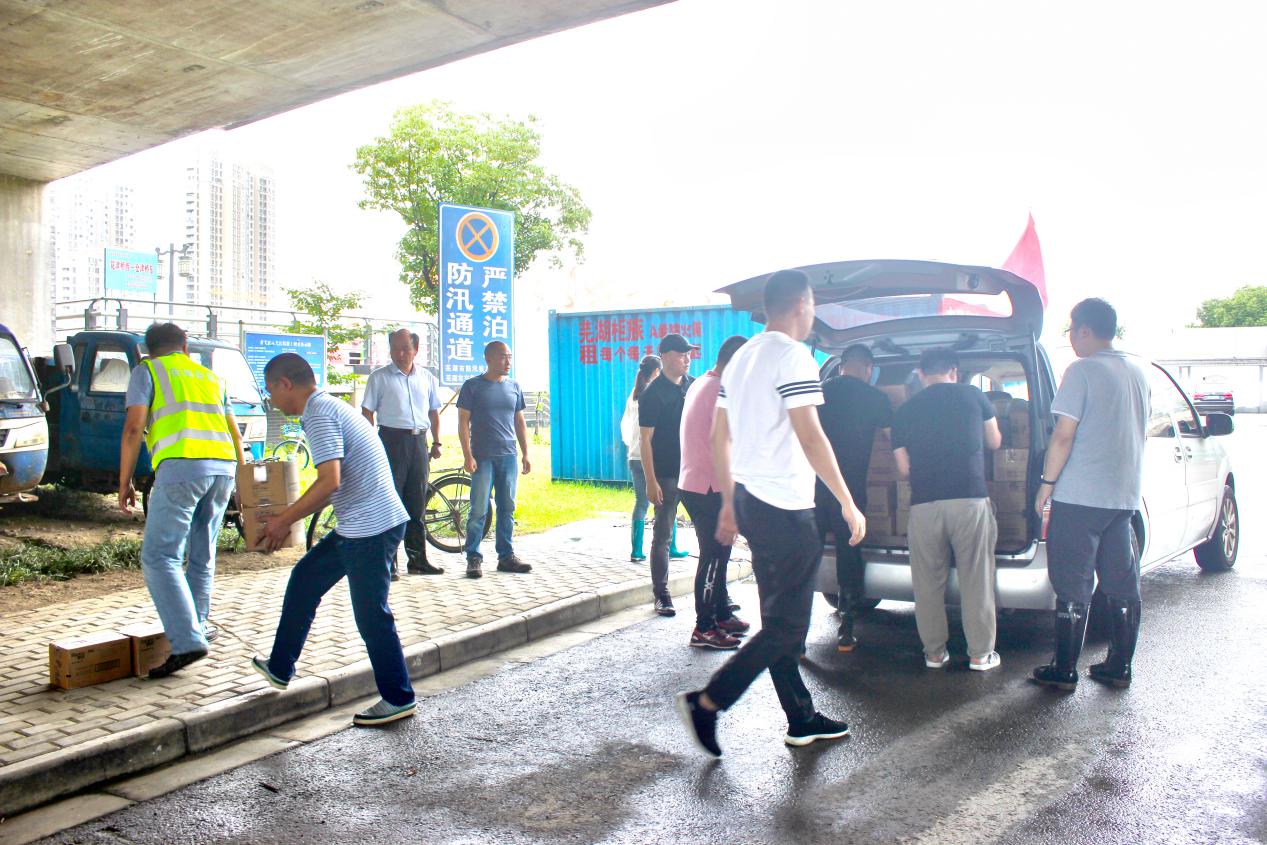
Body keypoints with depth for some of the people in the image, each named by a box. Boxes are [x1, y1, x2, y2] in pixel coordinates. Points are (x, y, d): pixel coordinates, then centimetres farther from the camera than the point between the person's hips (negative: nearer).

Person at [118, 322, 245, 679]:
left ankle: (187, 641, -14)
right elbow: (235, 433, 27)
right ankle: (197, 627, 29)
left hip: (180, 468, -6)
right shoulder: (211, 376, 28)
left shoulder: (147, 371, 14)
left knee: (160, 558, -4)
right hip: (223, 467, 6)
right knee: (202, 555, 19)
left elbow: (133, 429, 2)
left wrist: (124, 482, 7)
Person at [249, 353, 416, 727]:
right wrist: (288, 518, 20)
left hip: (371, 527, -11)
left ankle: (398, 699, 11)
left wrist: (283, 521, -13)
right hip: (360, 525, 11)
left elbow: (330, 482, -24)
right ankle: (280, 669, 32)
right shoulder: (328, 407, 18)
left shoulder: (319, 413, -14)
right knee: (304, 579, 19)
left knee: (371, 615, -1)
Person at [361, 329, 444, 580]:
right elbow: (367, 412, -1)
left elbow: (434, 412, 20)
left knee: (416, 503, 9)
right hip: (392, 439, -4)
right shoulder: (379, 377, 1)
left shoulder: (427, 378, 13)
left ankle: (417, 559, 17)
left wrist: (436, 442, 13)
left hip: (419, 441, 4)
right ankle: (387, 562, 1)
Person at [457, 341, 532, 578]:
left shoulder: (513, 386, 12)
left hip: (509, 457, 4)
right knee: (478, 510, -4)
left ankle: (506, 556, 16)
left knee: (507, 509, 8)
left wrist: (526, 454, 10)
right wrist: (468, 456, -12)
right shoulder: (473, 386, -1)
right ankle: (473, 558, 4)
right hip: (483, 458, -4)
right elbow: (463, 422, -3)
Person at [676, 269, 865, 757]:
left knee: (780, 618, 15)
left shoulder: (741, 358, 15)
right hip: (785, 509, -10)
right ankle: (707, 703, -2)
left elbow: (719, 437, 16)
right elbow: (810, 438, -19)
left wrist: (729, 503, 21)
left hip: (749, 500, 10)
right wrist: (848, 503, -13)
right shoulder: (793, 356, -12)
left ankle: (802, 720, 25)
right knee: (787, 626, -1)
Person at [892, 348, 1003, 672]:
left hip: (924, 505, 1)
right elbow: (995, 442, 20)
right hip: (971, 500, -1)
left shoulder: (905, 410, 9)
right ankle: (980, 654, 15)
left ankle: (934, 652, 19)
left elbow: (904, 469, 8)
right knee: (976, 581, 8)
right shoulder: (973, 396, 8)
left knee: (928, 584, 11)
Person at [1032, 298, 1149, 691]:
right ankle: (1119, 667, 21)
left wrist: (1046, 483, -8)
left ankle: (1064, 670, 6)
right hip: (1125, 495, 7)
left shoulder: (1082, 370, -12)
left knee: (1073, 587, 0)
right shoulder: (1138, 372, 11)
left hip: (1080, 496, -7)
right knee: (1122, 583, 13)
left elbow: (1063, 436, -16)